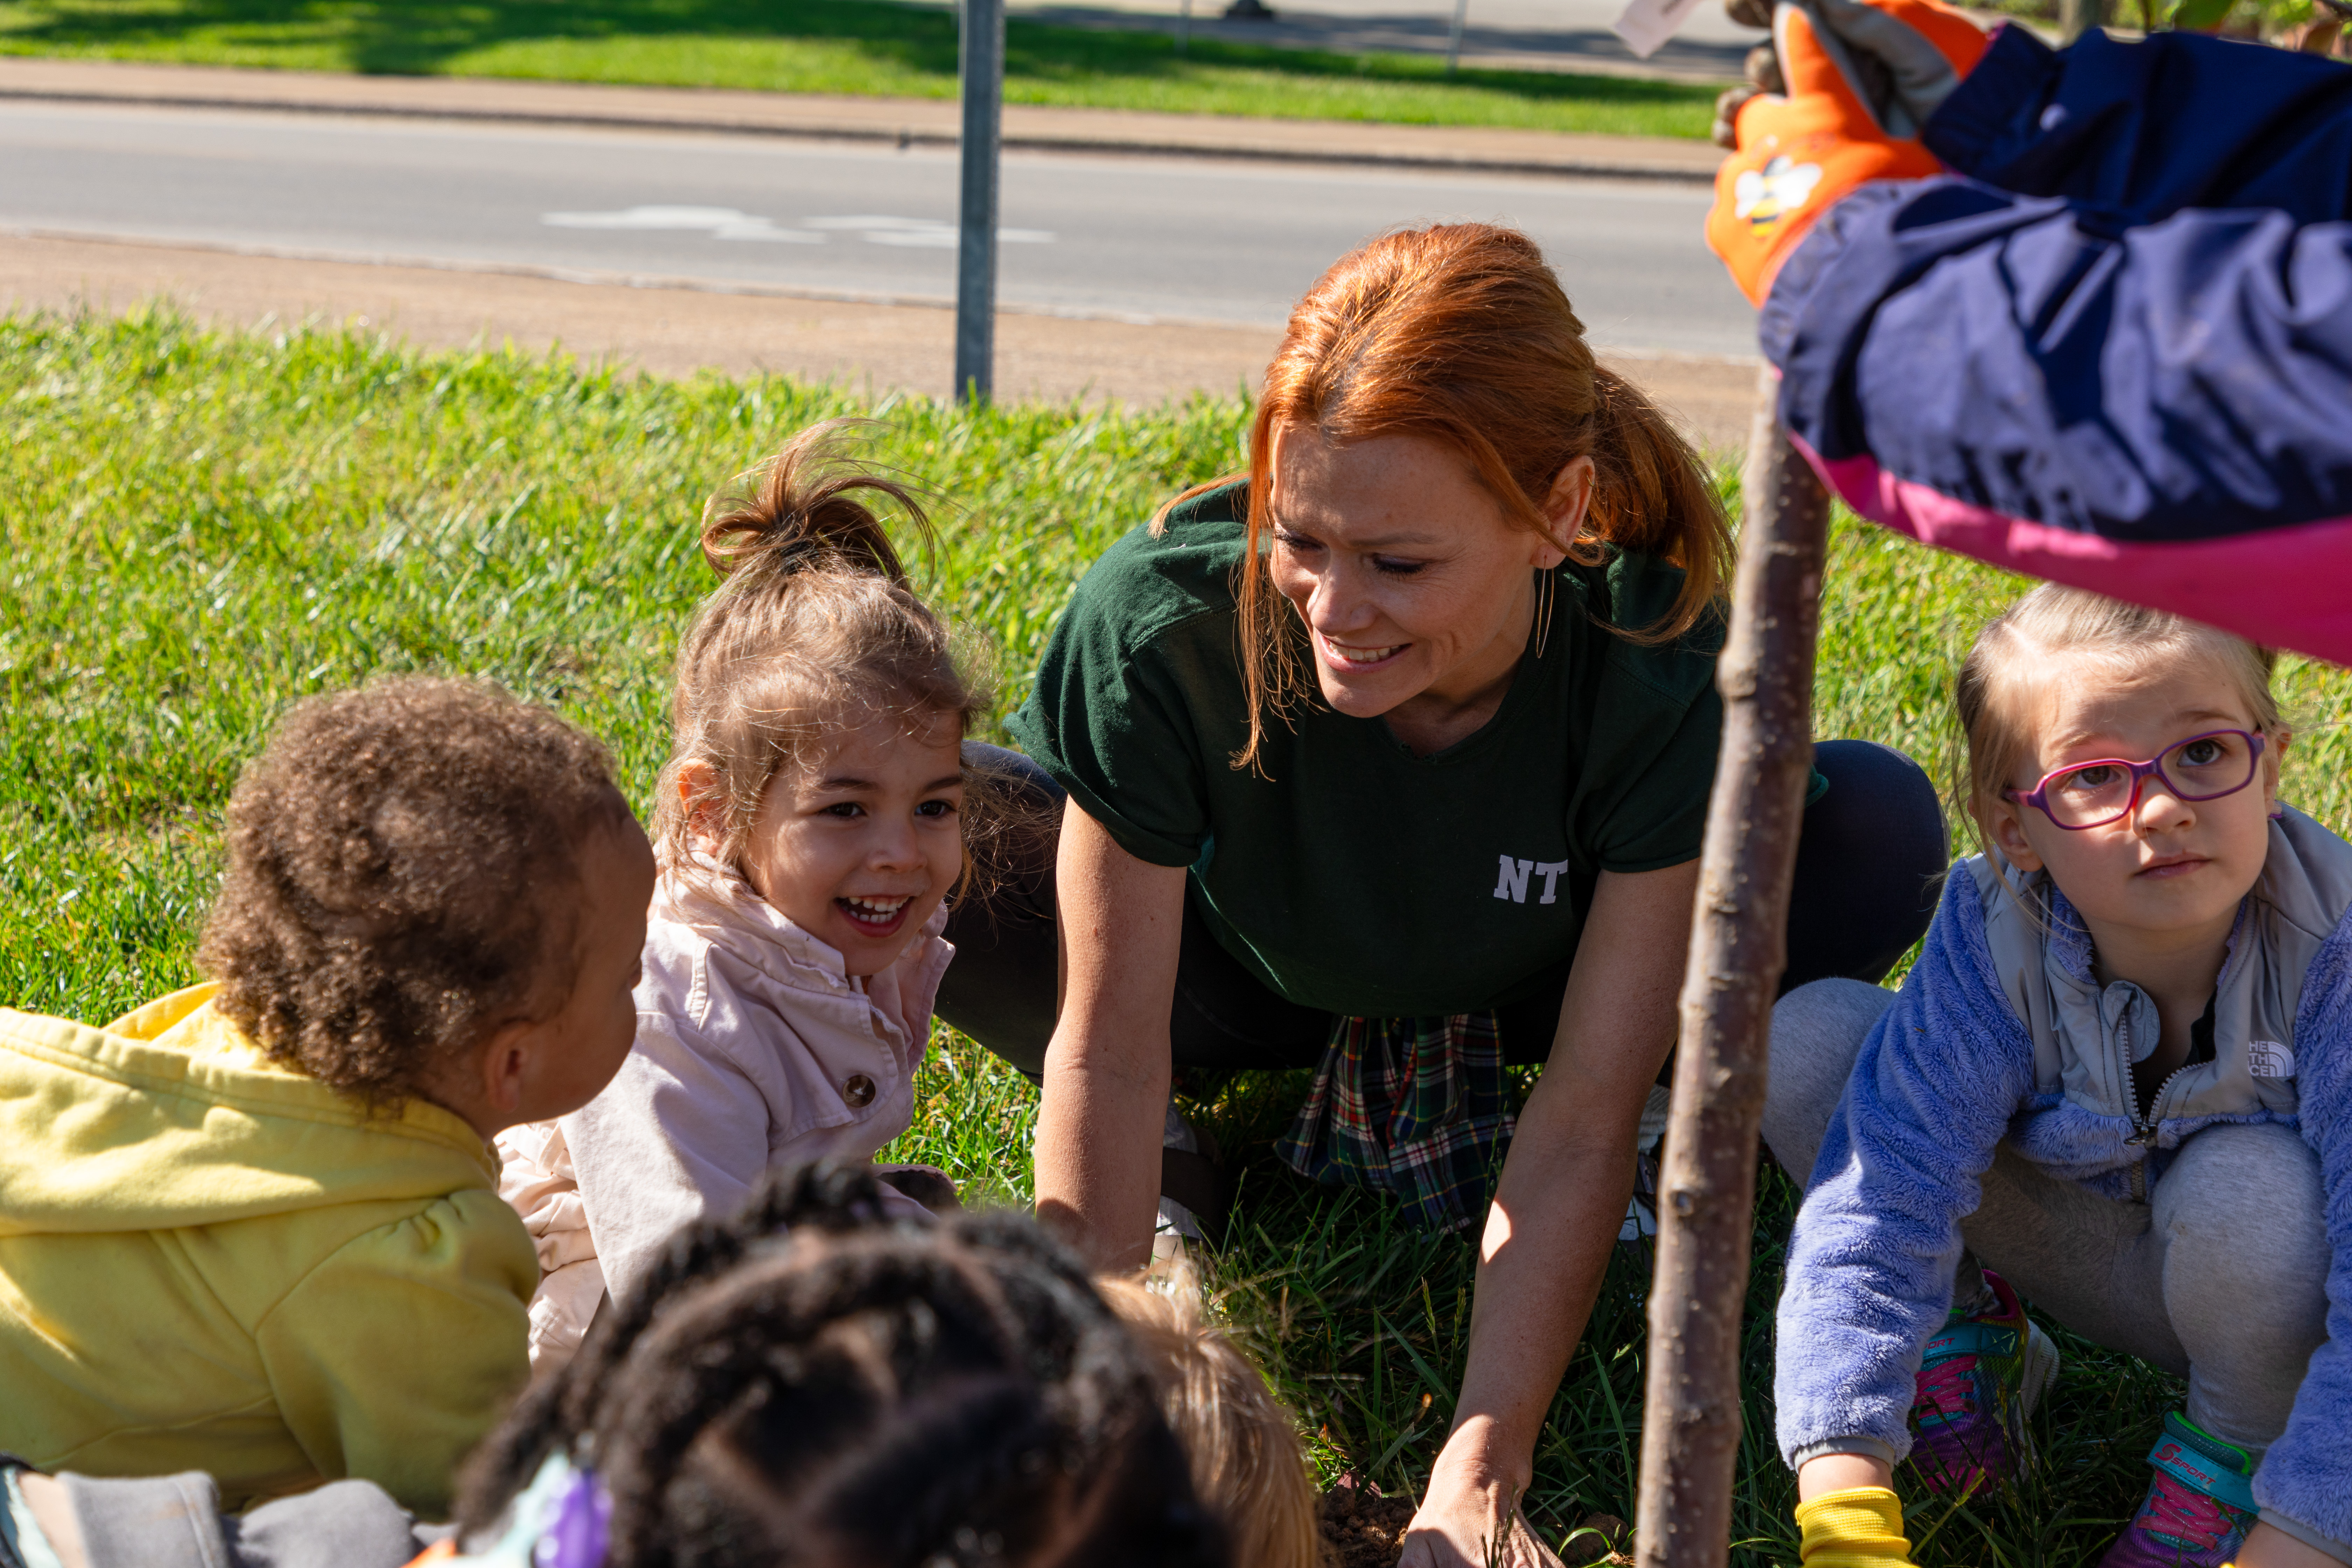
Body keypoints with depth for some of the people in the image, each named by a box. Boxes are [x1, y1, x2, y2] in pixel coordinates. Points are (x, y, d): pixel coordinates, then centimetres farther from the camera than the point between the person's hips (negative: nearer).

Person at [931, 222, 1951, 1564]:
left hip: (1513, 987, 1)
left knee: (1880, 833, -26)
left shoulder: (1662, 670, -34)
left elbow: (1584, 1124, -30)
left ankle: (1457, 1069, -5)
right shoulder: (1162, 622, -35)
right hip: (1247, 979, 0)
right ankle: (1159, 1144, -1)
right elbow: (1107, 1042, -29)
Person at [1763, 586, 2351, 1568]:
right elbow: (1880, 1201, -31)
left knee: (2251, 1188, -39)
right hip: (2088, 1247, 2)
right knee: (1810, 1036, -20)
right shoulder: (1993, 941, -26)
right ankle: (1964, 1328, 4)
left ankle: (2237, 1442, -6)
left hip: (2271, 1288, -1)